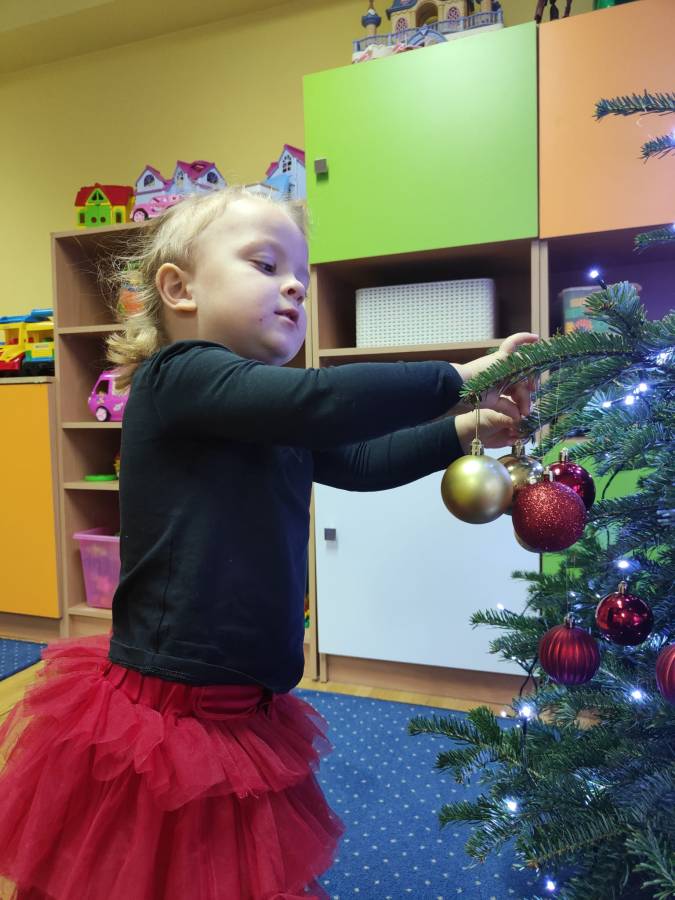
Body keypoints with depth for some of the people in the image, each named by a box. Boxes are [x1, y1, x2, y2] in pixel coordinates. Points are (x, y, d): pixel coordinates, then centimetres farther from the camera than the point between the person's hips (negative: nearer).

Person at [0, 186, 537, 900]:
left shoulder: (276, 424, 11)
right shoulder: (176, 376, -16)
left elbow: (360, 460, 17)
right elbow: (322, 399, -28)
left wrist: (464, 432, 8)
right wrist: (460, 379, -17)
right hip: (167, 717, -8)